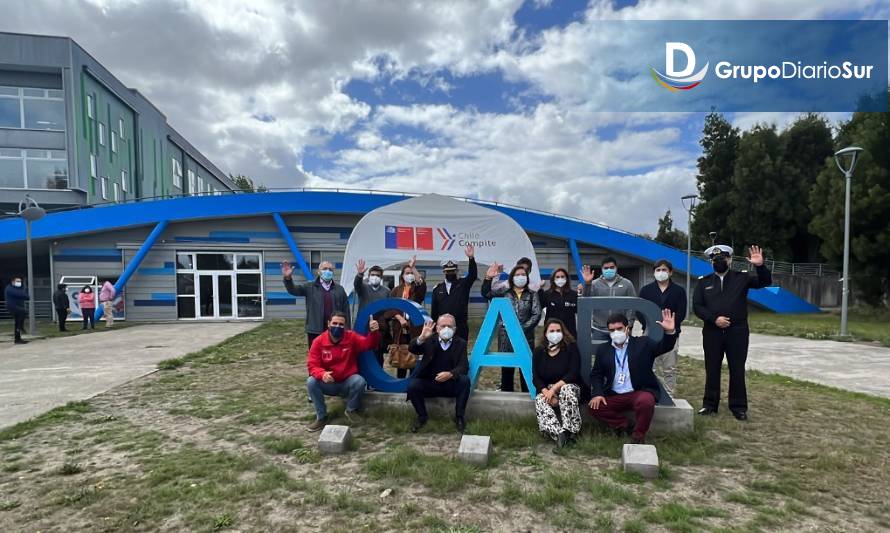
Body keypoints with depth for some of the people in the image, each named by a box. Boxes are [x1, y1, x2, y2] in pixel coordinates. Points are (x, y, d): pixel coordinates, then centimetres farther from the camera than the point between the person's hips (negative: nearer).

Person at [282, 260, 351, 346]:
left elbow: (346, 310, 8)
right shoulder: (310, 286, 5)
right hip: (315, 331, -1)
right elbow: (294, 290, -8)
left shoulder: (339, 289, 9)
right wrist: (288, 278, -29)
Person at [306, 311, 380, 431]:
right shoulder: (319, 341, -12)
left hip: (348, 382, 0)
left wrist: (374, 332, -40)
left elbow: (368, 344, -18)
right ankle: (321, 417, -7)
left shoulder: (351, 337, -10)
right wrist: (322, 374, -36)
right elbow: (312, 365, -14)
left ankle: (351, 410, -1)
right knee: (311, 382, -26)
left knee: (360, 381, -31)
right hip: (328, 384, 1)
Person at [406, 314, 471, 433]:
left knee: (465, 380, -29)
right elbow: (411, 349, -13)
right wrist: (422, 338, -34)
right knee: (412, 385, -26)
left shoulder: (461, 343, 0)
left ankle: (459, 417, -9)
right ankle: (422, 416, 1)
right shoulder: (429, 340, 1)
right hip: (429, 383, 1)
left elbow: (464, 366, -10)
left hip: (451, 384, 0)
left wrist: (450, 374, -31)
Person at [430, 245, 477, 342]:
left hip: (461, 326, -1)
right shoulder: (437, 288, 10)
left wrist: (471, 258, -27)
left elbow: (473, 275, -13)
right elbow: (434, 310, 11)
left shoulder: (463, 284, 5)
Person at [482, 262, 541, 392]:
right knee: (506, 369, 6)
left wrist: (522, 329, -10)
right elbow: (486, 293, 2)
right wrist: (488, 278, -12)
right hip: (506, 337, 1)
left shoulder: (532, 294, 7)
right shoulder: (504, 292, 8)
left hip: (526, 337, -1)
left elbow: (537, 314, -2)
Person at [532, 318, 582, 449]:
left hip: (568, 386, -2)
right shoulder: (539, 351, 4)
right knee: (540, 401, -31)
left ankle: (569, 430, -34)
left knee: (567, 390, -37)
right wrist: (546, 392, -20)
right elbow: (536, 378, 0)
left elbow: (573, 374, -13)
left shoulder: (571, 347, -4)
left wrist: (554, 388, -22)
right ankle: (559, 433, -45)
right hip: (546, 390, 2)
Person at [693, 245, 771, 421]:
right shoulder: (703, 281, 6)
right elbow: (697, 306, 0)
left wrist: (760, 266, -23)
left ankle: (739, 407, 15)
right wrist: (714, 319, -13)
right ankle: (710, 404, 19)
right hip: (712, 332, 1)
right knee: (712, 369, 8)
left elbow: (765, 282, -6)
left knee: (737, 370, 5)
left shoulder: (742, 277, 5)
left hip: (737, 332, -1)